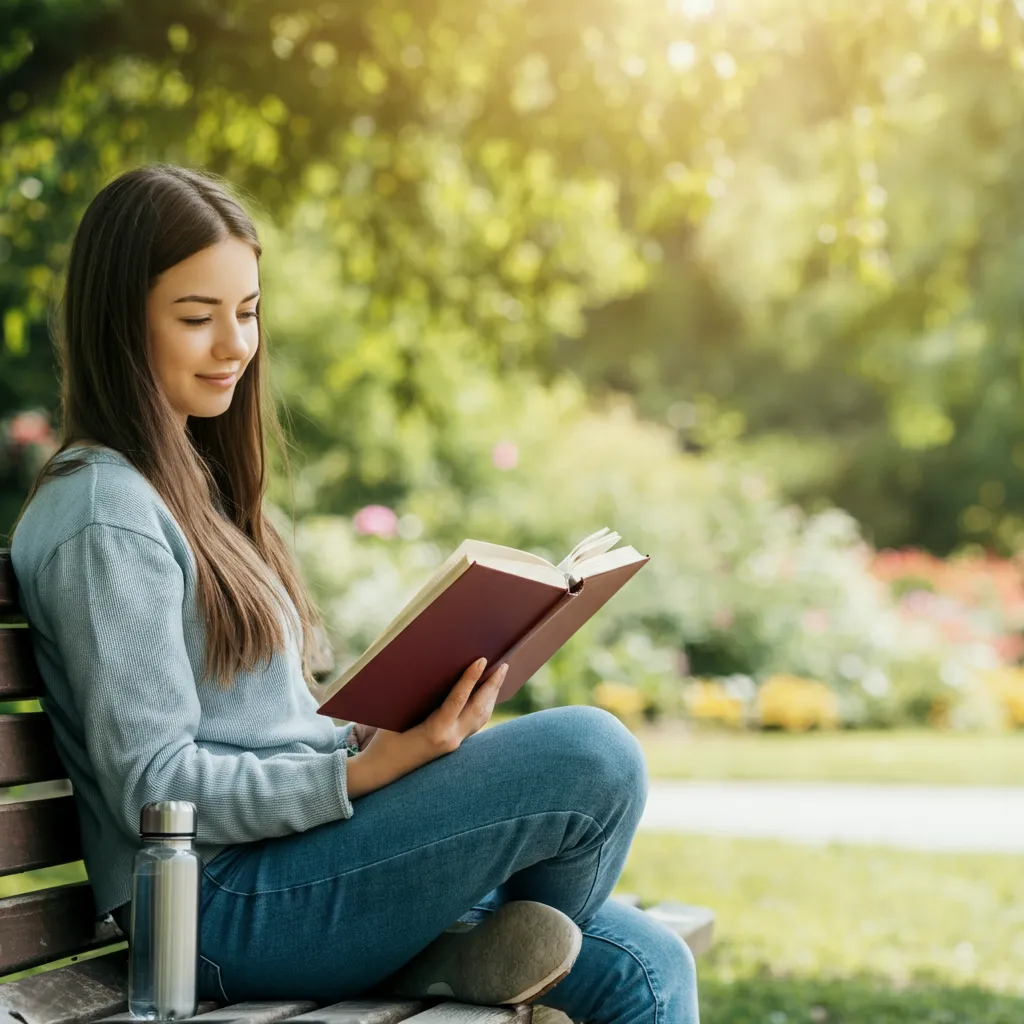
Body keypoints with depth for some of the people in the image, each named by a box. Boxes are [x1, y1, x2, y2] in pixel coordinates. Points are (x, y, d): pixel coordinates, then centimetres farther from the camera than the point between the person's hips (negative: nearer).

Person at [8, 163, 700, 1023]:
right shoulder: (106, 517, -13)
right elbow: (156, 787, -17)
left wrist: (387, 730, 2)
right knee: (595, 756, -18)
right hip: (224, 907, -8)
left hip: (288, 860, 8)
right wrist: (366, 771, -25)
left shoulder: (190, 481, 17)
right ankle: (478, 955, 3)